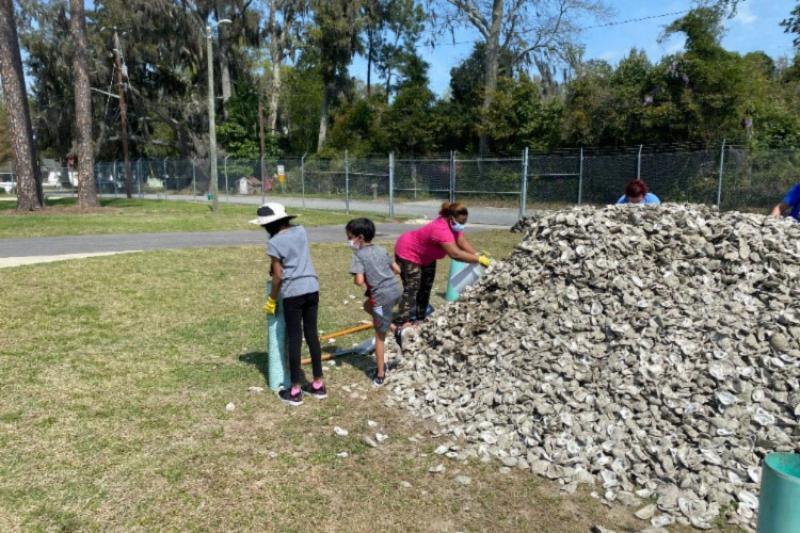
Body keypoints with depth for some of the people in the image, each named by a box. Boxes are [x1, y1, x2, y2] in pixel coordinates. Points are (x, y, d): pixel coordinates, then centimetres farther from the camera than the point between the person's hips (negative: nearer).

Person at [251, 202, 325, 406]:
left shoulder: (274, 243, -9)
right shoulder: (301, 231, 8)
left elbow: (278, 276, -8)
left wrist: (272, 299, 3)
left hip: (293, 293, -5)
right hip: (312, 288, 6)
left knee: (294, 338, 3)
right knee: (312, 335, 13)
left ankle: (295, 391, 11)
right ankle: (319, 385, 20)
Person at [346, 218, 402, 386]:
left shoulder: (359, 255, -8)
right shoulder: (381, 249, 12)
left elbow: (359, 281, -19)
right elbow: (397, 270, 15)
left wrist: (362, 281, 3)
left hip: (383, 296, -7)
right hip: (396, 289, 7)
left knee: (380, 336, 6)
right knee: (368, 305, 32)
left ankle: (380, 376, 17)